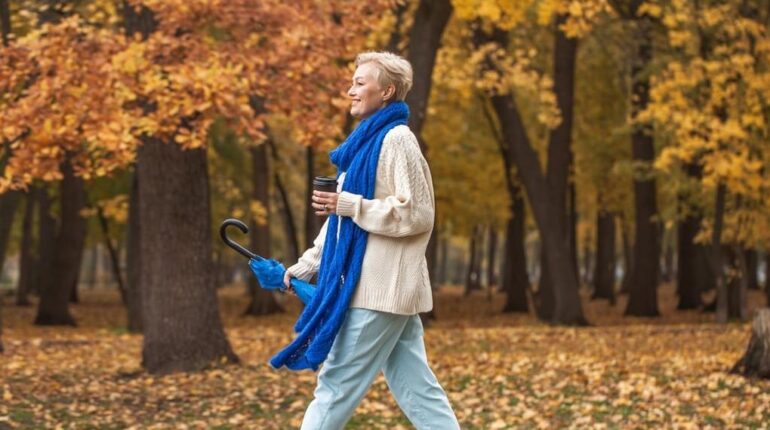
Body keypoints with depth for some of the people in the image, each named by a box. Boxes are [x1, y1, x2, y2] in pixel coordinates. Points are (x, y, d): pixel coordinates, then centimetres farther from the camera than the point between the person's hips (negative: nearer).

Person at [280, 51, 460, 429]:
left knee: (336, 385, -3)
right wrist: (305, 266, 20)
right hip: (381, 286, 9)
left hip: (382, 288, -9)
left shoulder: (397, 139, -11)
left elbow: (417, 214, -17)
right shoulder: (369, 142, 17)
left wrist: (350, 205, -16)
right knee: (416, 390, 6)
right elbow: (342, 218, 23)